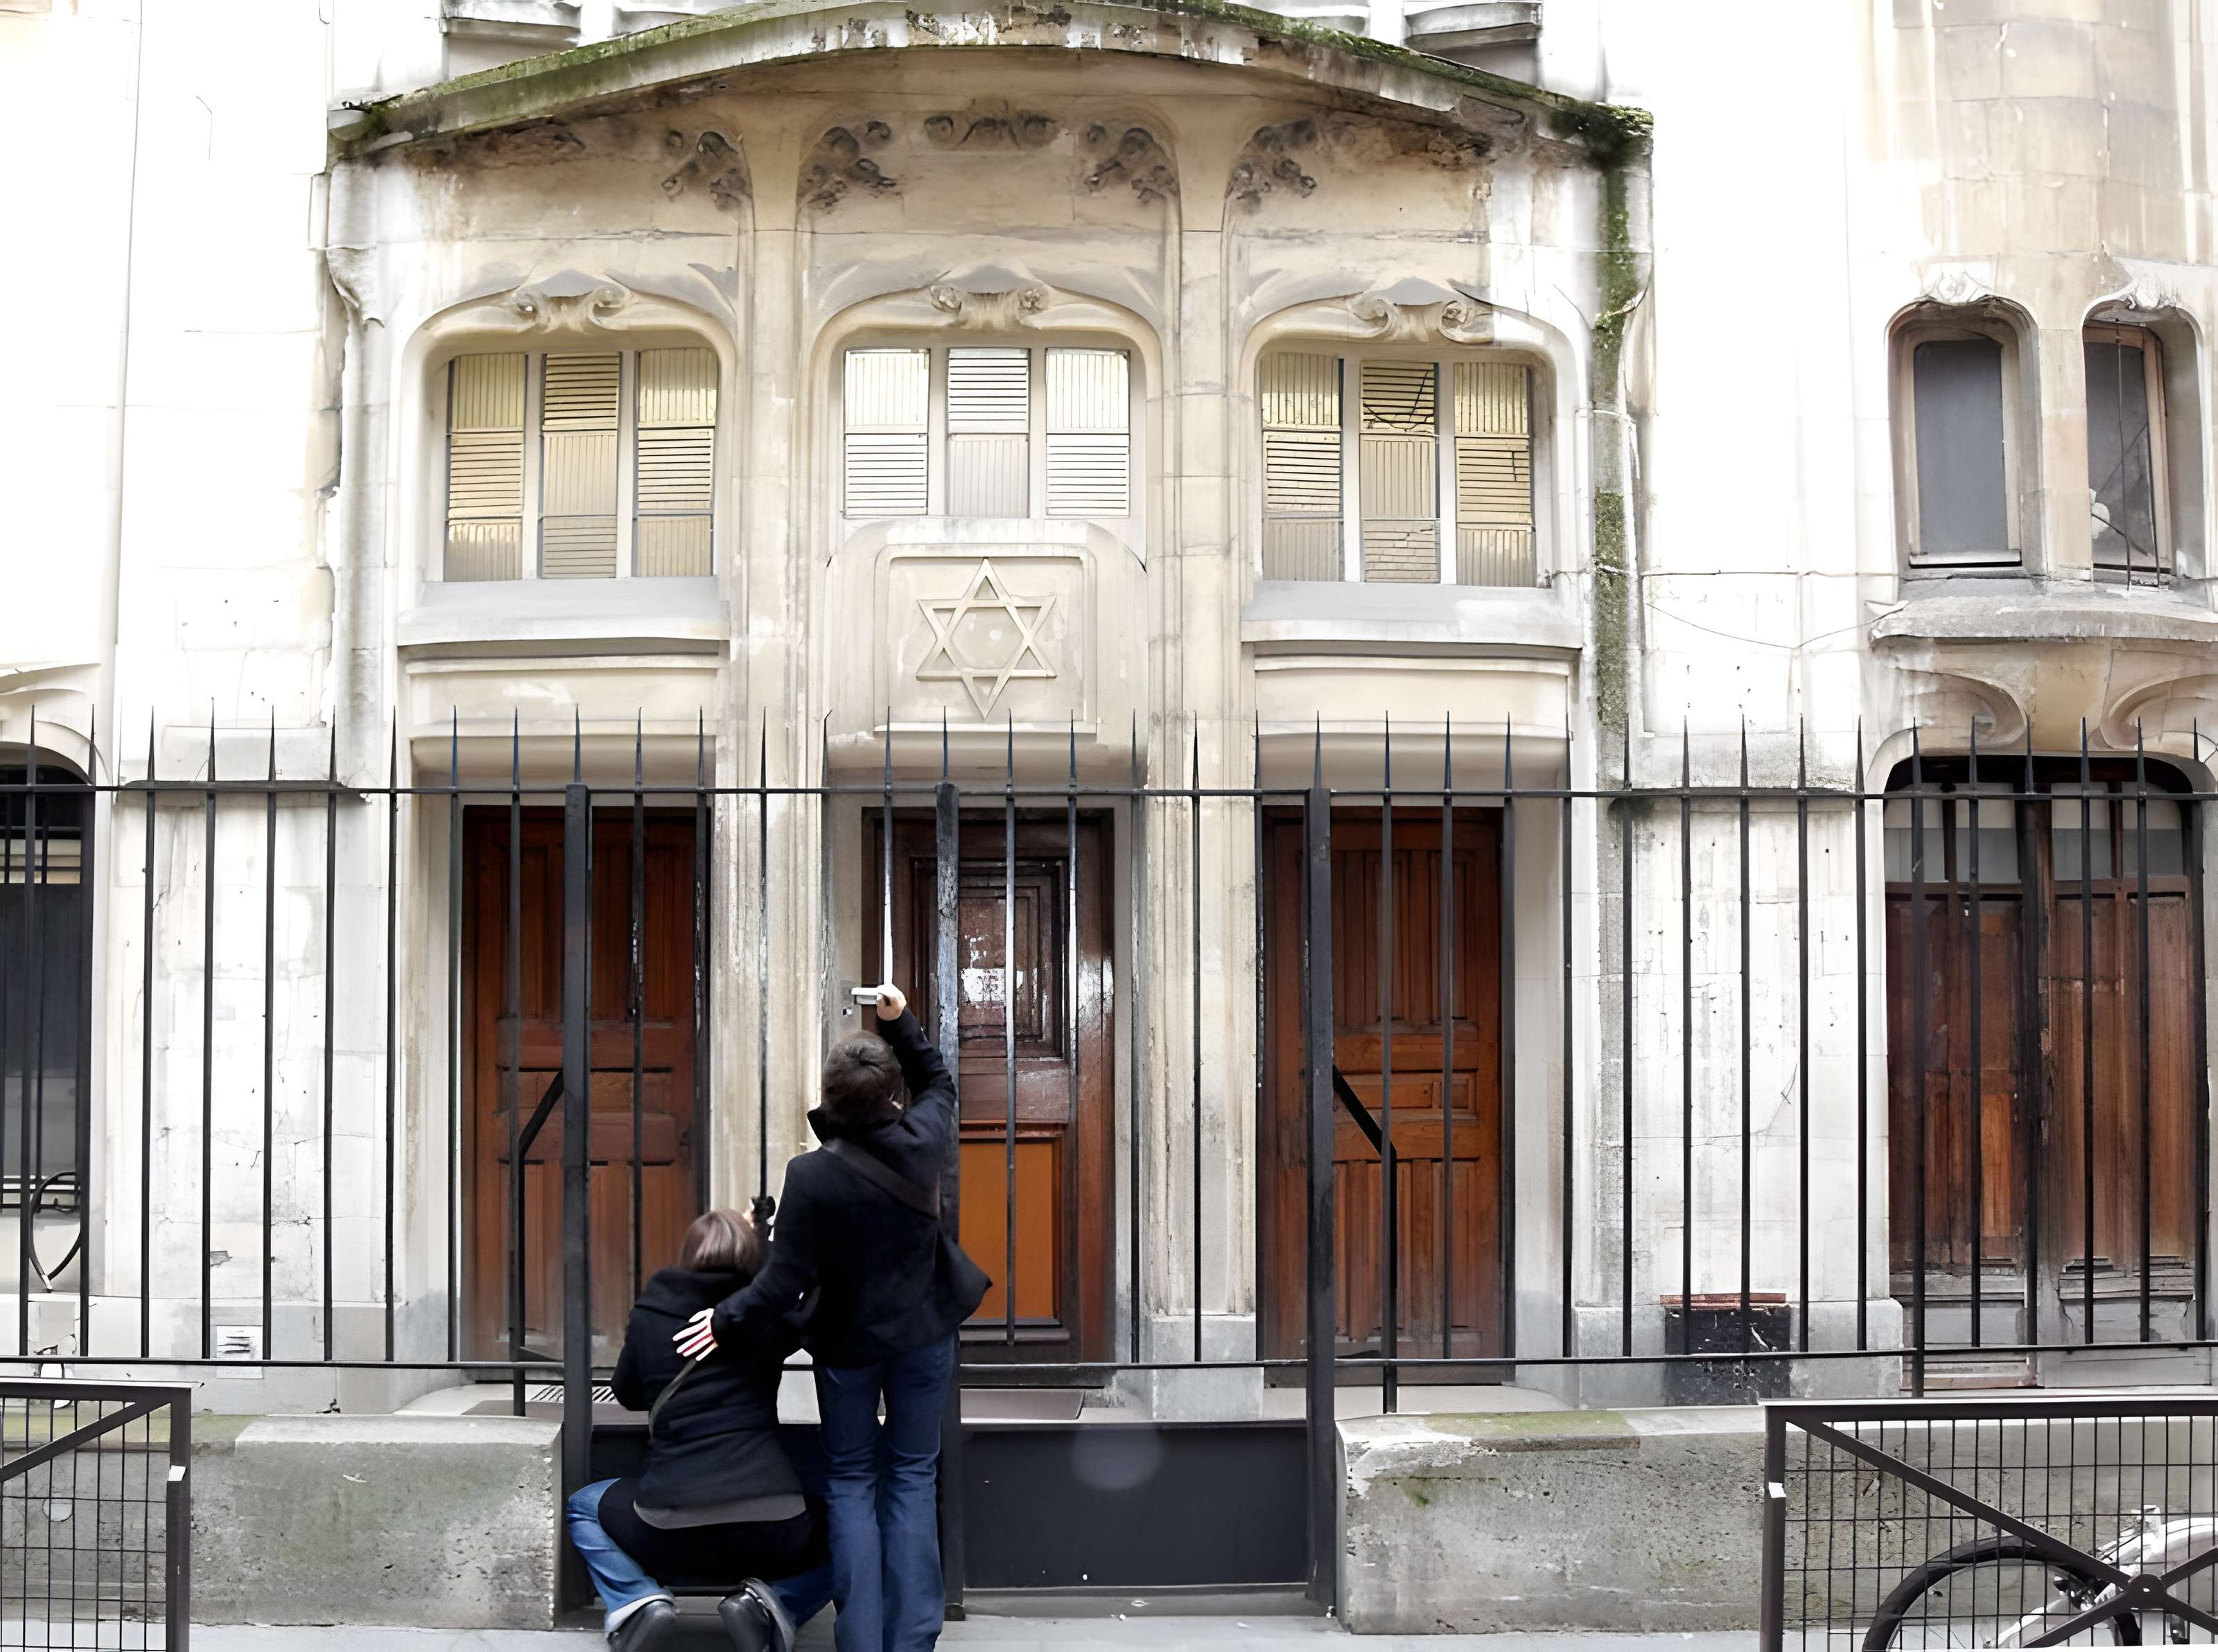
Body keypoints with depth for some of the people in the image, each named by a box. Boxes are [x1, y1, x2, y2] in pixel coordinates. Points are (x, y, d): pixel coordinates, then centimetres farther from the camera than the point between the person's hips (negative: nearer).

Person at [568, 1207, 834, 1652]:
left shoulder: (650, 1315, 4)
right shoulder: (767, 1314, 3)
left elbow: (628, 1395, 20)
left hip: (674, 1532, 0)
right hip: (773, 1528, 0)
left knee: (585, 1506, 29)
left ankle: (638, 1600, 4)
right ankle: (775, 1603, 1)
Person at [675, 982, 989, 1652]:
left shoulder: (812, 1176, -25)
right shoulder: (924, 1142, -15)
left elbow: (786, 1282, -19)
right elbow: (938, 1083, 9)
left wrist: (726, 1322, -5)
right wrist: (901, 1021, 4)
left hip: (849, 1343, -3)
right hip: (924, 1333, 3)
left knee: (851, 1483, 12)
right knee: (913, 1479, 11)